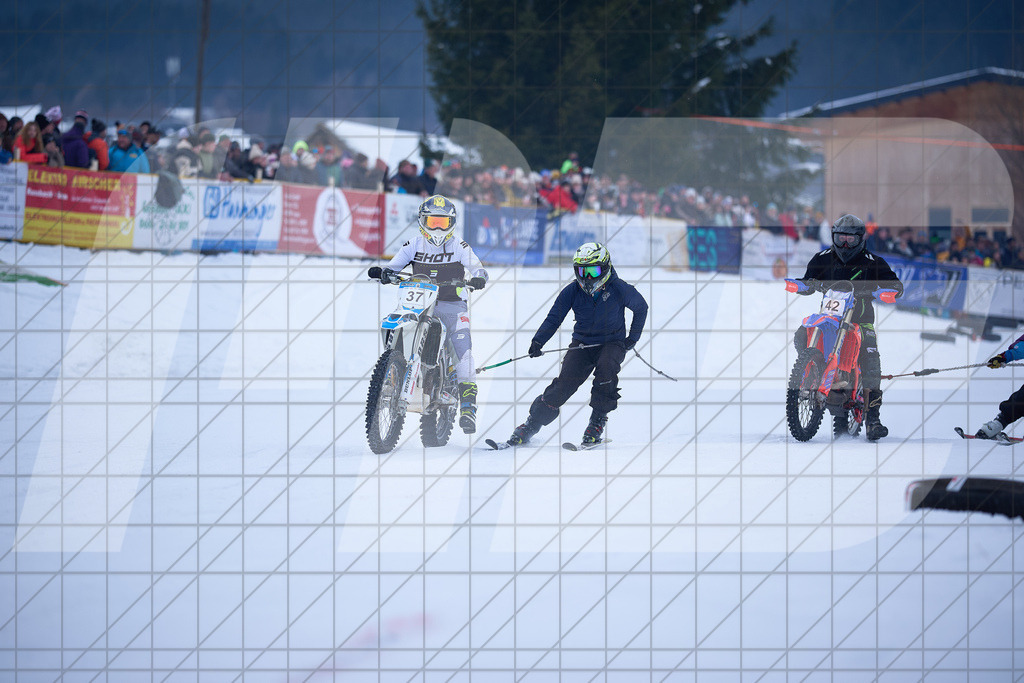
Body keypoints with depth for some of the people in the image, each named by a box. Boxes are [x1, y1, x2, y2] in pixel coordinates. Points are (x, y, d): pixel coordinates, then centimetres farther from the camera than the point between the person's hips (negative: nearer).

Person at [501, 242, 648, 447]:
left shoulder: (619, 289, -14)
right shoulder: (572, 291, -9)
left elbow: (641, 307, 4)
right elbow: (554, 318, -4)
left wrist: (633, 338, 1)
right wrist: (538, 342, -19)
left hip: (613, 343, -2)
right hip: (583, 343, 2)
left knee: (605, 369, -34)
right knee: (565, 381, -16)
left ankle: (598, 421, -18)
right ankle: (531, 425, -8)